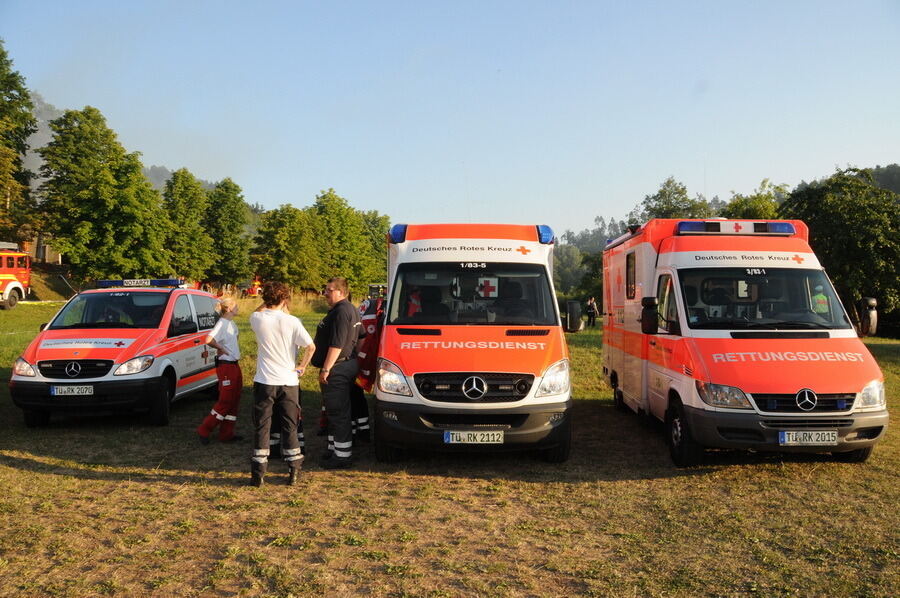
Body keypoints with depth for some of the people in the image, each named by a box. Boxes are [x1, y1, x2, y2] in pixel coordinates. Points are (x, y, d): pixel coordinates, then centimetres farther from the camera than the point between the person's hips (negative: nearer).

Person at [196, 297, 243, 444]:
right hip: (225, 366, -9)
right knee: (225, 401, -5)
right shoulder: (222, 323, -15)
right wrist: (221, 349, -17)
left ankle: (227, 434, 17)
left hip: (234, 365, 9)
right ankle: (204, 430, 5)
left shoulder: (232, 324, 13)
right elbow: (209, 340, -30)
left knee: (234, 400, 11)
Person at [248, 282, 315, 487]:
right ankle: (294, 472, 14)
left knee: (261, 427, 8)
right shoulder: (292, 321, -9)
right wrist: (302, 367, 2)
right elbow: (310, 346, -11)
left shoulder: (258, 319, -6)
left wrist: (267, 302, 17)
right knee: (289, 427, 11)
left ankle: (258, 473, 10)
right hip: (289, 382, 0)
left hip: (264, 382, 0)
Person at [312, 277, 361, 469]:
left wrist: (326, 369, -22)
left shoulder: (341, 312, -18)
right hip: (348, 365, 11)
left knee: (338, 413, -6)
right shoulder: (351, 310, 17)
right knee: (335, 412, 19)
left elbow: (336, 345, -24)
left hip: (338, 368, -11)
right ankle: (334, 449, 29)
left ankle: (342, 455, 0)